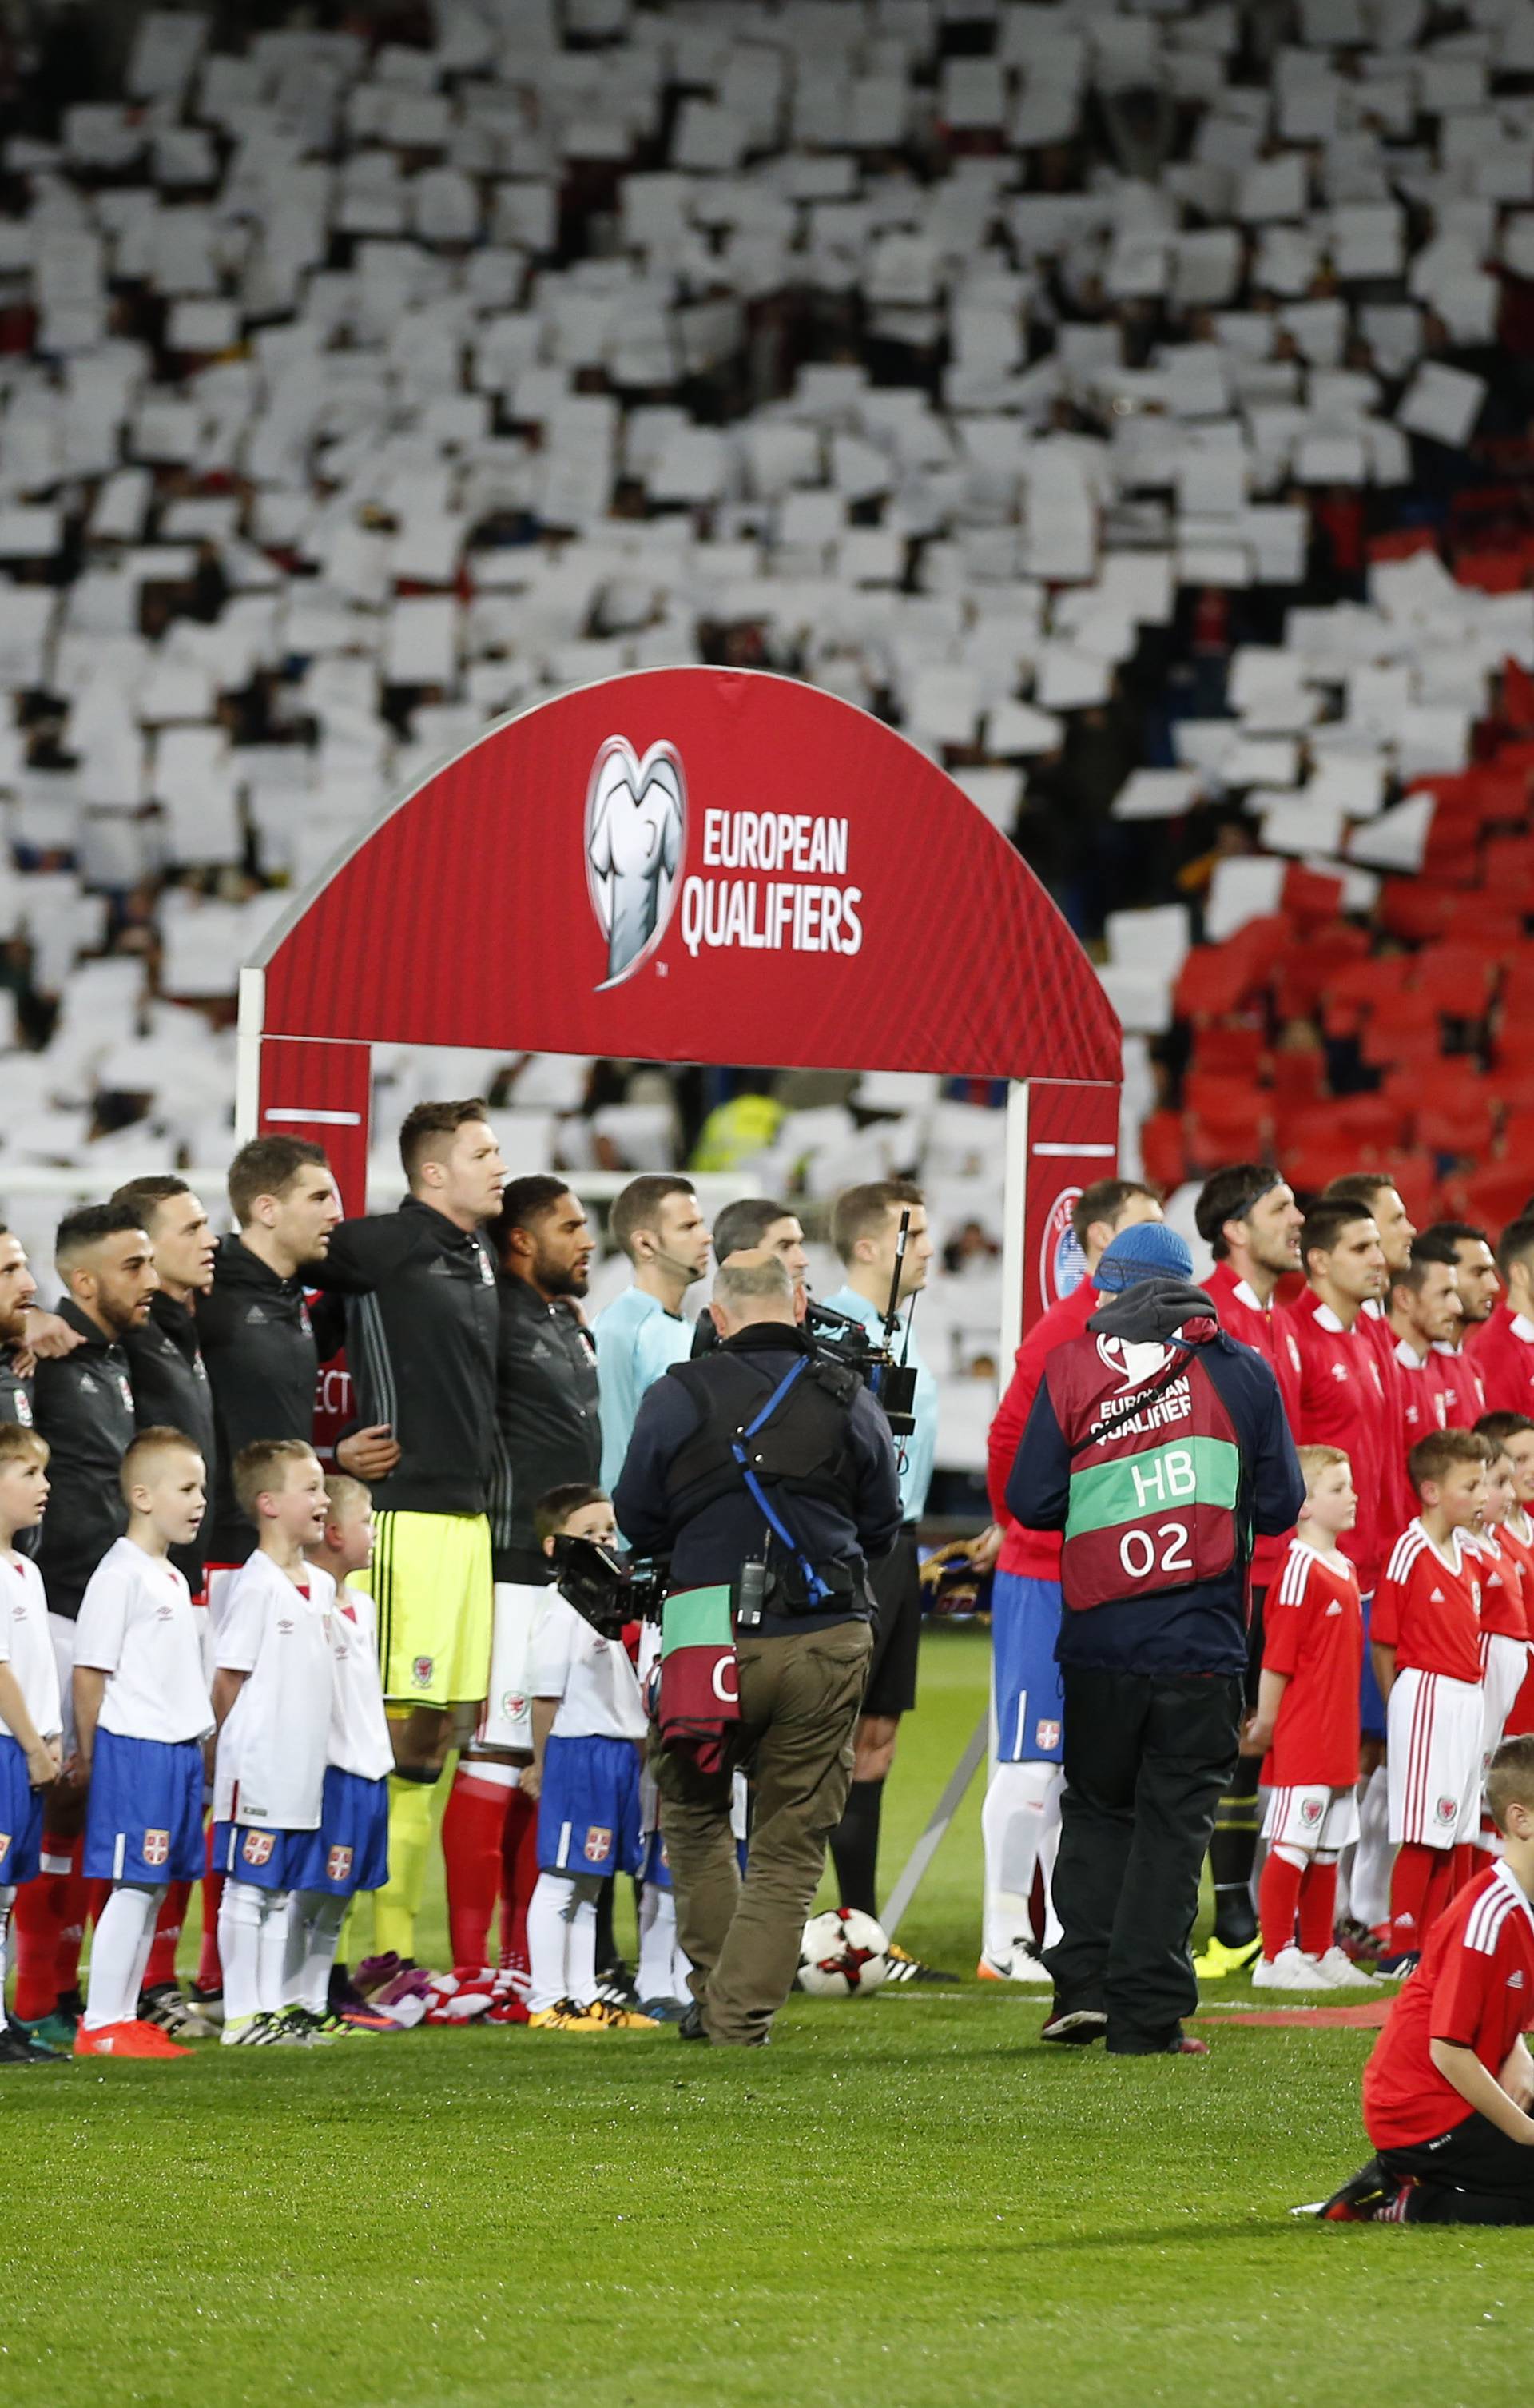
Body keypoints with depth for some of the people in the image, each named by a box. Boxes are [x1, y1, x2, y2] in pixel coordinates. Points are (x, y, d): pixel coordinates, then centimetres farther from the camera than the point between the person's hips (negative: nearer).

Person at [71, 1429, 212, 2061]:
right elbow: (90, 1671, -12)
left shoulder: (174, 1579, 16)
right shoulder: (120, 1575, -12)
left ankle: (123, 2017, 15)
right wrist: (89, 1757, -11)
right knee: (132, 1885, -9)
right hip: (133, 1749, -9)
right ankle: (99, 2025, -6)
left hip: (179, 1749, 9)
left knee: (153, 1888, 10)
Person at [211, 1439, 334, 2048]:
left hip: (304, 1769, 8)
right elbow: (229, 1679, -10)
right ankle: (240, 2015, -2)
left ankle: (272, 2008, 16)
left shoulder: (322, 1586, 13)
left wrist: (312, 1753, 13)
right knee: (247, 1888, -4)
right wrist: (240, 1749, -8)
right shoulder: (254, 1586, -12)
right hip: (257, 1768, -8)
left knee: (280, 1892, 11)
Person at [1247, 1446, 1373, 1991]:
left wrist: (1348, 1731, 19)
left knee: (1328, 1849, 13)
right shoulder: (1299, 1569, -15)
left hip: (1337, 1738, 9)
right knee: (1291, 1847, -4)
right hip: (1301, 1739, -9)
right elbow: (1276, 1658, -14)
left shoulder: (1344, 1569, 14)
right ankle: (1276, 1960, -1)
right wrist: (1266, 1724, -12)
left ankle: (1321, 1953, 21)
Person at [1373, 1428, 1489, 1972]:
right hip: (1425, 1697, -8)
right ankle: (1401, 1948, -1)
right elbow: (1383, 1643, -11)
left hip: (1468, 1699, 8)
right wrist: (1401, 1706, -7)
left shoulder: (1470, 1556, 11)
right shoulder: (1410, 1553, -13)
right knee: (1421, 1832, -6)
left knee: (1453, 1830, 11)